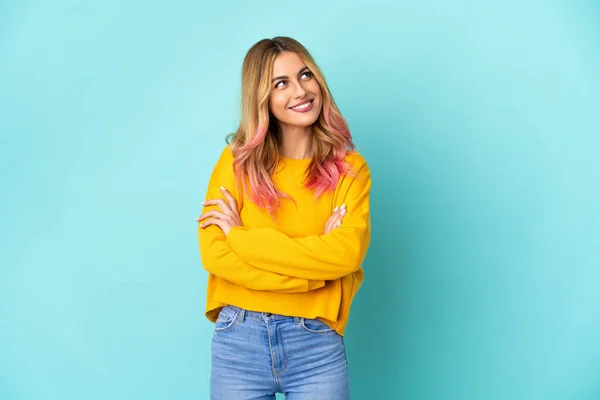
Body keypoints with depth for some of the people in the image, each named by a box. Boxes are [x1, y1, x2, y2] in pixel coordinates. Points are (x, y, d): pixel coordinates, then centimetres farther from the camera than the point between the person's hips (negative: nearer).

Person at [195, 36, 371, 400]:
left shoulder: (350, 169, 1)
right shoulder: (238, 161, 1)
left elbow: (346, 254, -13)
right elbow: (214, 254, -8)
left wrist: (240, 236, -11)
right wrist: (315, 267, -14)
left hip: (317, 345, 0)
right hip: (239, 340, 1)